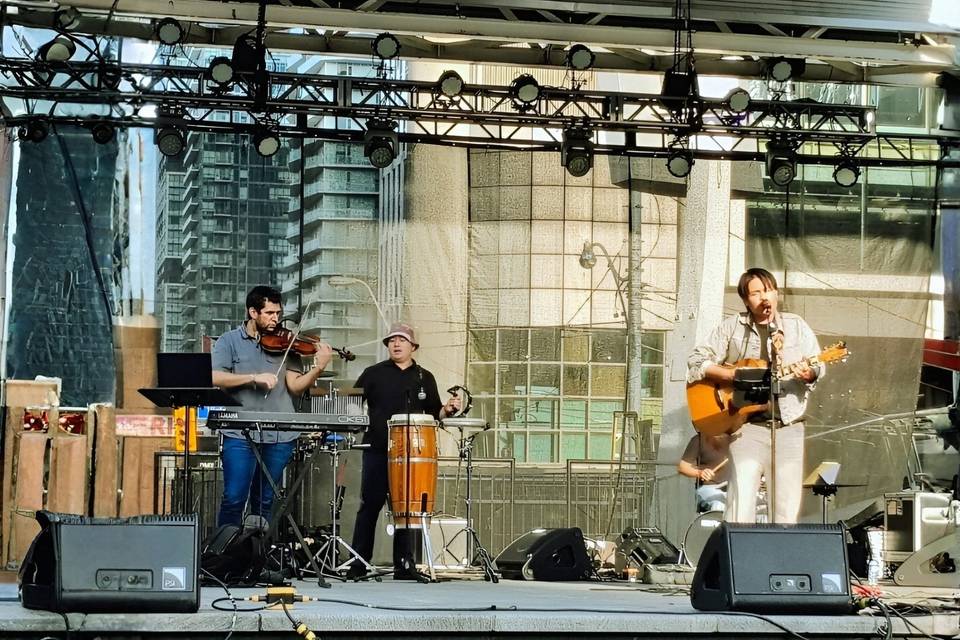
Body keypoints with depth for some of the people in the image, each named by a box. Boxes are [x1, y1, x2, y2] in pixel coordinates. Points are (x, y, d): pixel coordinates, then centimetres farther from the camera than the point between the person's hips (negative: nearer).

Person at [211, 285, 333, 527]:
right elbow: (215, 377, -9)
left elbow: (295, 386, 4)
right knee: (234, 498, -8)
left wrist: (318, 368, -13)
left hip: (279, 436, 3)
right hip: (239, 434, -2)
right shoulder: (229, 341, 5)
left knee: (265, 502, 8)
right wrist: (254, 377, -18)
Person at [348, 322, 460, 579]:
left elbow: (433, 413, 17)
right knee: (369, 506, -1)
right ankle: (358, 564, 2)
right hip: (377, 450, -2)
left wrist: (447, 410, -3)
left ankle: (404, 565, 8)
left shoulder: (425, 378, 14)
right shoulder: (373, 374, 8)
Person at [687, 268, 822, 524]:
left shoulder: (796, 326, 11)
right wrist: (732, 376, -12)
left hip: (789, 424, 2)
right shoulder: (732, 328, 6)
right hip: (748, 425, -2)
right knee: (742, 496, -14)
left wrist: (809, 373, -17)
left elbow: (818, 366, 7)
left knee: (788, 505, 1)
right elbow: (696, 361, 2)